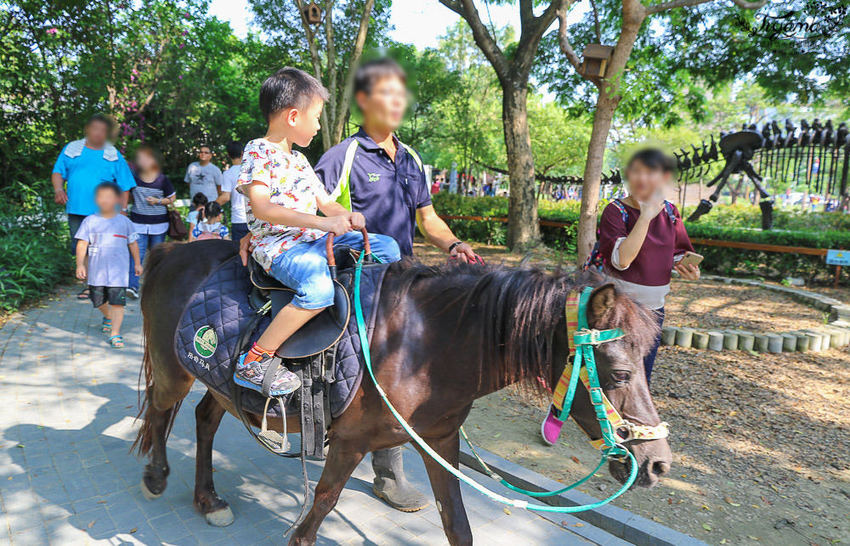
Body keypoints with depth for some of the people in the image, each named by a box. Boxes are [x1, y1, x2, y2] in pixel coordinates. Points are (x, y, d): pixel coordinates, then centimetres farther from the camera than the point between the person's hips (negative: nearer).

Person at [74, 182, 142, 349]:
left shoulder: (124, 222, 2)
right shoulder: (89, 221, 2)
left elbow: (133, 243, 12)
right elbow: (82, 244, 1)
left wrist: (137, 263, 15)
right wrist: (80, 264, -7)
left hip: (118, 271, -1)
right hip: (96, 271, 2)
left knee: (117, 301, -8)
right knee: (98, 301, 15)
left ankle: (115, 333, -3)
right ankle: (108, 317, 46)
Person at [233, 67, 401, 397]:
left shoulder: (299, 160, 20)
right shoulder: (258, 152, -7)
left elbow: (325, 203, 21)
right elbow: (261, 208, -22)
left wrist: (347, 216, -4)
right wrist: (321, 222, -29)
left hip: (315, 238, 8)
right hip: (278, 245, -8)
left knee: (388, 248, 4)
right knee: (319, 288, -37)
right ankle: (254, 362, -23)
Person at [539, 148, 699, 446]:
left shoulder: (670, 212, 3)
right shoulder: (615, 211, -14)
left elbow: (677, 254, 16)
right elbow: (621, 259, -27)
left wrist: (687, 267, -7)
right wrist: (646, 215, -29)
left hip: (652, 308, 5)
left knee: (640, 377, 13)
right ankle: (558, 412, 29)